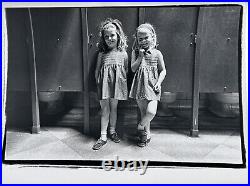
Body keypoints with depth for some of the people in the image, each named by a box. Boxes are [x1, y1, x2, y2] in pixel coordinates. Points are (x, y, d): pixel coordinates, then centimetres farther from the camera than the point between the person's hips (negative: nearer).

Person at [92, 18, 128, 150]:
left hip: (116, 84, 0)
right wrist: (98, 82, 1)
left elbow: (126, 70, 8)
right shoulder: (102, 54, 3)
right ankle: (103, 137, 11)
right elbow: (97, 71, 7)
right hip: (104, 84, 0)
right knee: (104, 109, 3)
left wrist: (122, 82, 0)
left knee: (113, 108, 12)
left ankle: (112, 131, 32)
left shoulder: (123, 54, 3)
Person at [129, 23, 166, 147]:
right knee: (143, 112, 9)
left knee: (151, 112, -17)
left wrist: (158, 83, -7)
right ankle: (147, 134, 27)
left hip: (152, 86, -1)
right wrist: (140, 57, -11)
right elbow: (133, 69, -2)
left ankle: (140, 127, 12)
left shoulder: (157, 53, 2)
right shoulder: (135, 52, 6)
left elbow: (163, 71, 5)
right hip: (140, 86, 2)